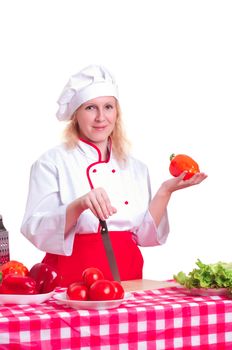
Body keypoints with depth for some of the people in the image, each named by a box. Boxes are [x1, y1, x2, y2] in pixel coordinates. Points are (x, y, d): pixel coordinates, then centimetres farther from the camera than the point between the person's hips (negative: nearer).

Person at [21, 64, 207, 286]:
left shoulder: (136, 168, 13)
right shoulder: (52, 162, 0)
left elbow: (144, 235, 9)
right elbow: (36, 230, -10)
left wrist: (165, 191, -1)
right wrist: (79, 206, -24)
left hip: (127, 277, 3)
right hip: (72, 279, -3)